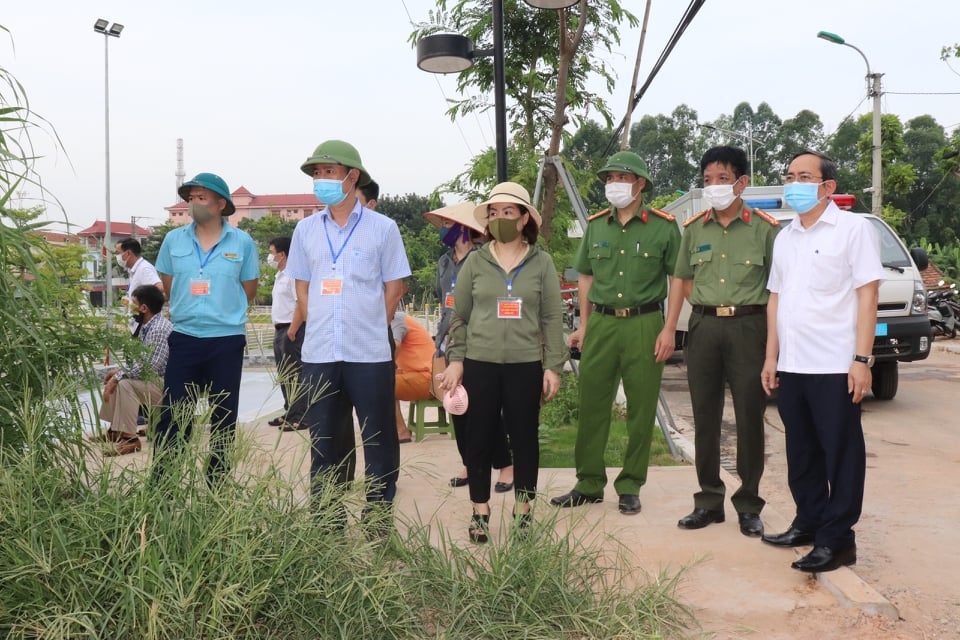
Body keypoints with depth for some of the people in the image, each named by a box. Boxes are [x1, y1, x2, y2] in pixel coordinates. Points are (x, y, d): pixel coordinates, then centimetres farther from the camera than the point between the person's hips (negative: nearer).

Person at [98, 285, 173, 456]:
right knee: (114, 380, 14)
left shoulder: (159, 329, -23)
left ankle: (129, 438, -22)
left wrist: (118, 375, -18)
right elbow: (141, 361, 18)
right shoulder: (146, 325, 9)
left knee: (125, 384, -27)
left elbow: (149, 367, -28)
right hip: (153, 380, 11)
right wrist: (119, 371, 3)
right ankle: (116, 429, 17)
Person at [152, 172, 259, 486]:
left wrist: (224, 313, 9)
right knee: (172, 416, 2)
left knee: (223, 419, 8)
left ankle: (218, 487, 18)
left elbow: (249, 291, 7)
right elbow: (168, 285, 15)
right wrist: (190, 311, 12)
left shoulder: (242, 242, -2)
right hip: (184, 338, 1)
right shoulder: (173, 240, 4)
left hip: (228, 340, -1)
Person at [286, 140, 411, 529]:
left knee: (378, 439, 4)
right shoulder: (305, 230, 7)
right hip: (318, 354, 3)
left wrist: (371, 328, 1)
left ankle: (378, 519, 16)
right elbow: (302, 288, 14)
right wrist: (319, 327, 5)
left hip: (369, 353, -3)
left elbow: (394, 287, 3)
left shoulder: (382, 228, -1)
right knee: (322, 439, 10)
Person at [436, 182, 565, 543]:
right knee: (479, 438, 6)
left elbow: (552, 319, 3)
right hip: (480, 363, 1)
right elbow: (459, 316, 7)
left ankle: (523, 511, 21)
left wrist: (553, 365, -2)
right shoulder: (475, 261, 4)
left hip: (526, 364, 0)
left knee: (524, 437, 7)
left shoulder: (542, 262, 2)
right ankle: (480, 512, 18)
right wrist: (455, 360, 0)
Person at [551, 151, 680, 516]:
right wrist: (583, 325, 11)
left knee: (641, 410, 4)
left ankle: (630, 487, 17)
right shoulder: (596, 226, 9)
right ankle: (589, 484, 19)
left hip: (644, 325, -3)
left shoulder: (663, 227, -2)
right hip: (601, 324, 4)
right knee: (592, 405, 7)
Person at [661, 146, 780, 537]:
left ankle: (749, 505, 14)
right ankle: (709, 501, 20)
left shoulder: (764, 228, -2)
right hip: (703, 326, 4)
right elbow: (681, 279, 16)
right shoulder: (694, 229, 9)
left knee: (749, 419, 2)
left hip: (748, 326, -3)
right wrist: (669, 327, 8)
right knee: (705, 418, 9)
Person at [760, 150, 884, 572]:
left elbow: (867, 295, -8)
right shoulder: (784, 238, 16)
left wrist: (862, 359, -15)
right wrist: (771, 356, 13)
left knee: (840, 454, 1)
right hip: (791, 366, 7)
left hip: (835, 367, -6)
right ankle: (808, 523, 26)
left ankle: (837, 538, 7)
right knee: (801, 453, 14)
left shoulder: (853, 229, -3)